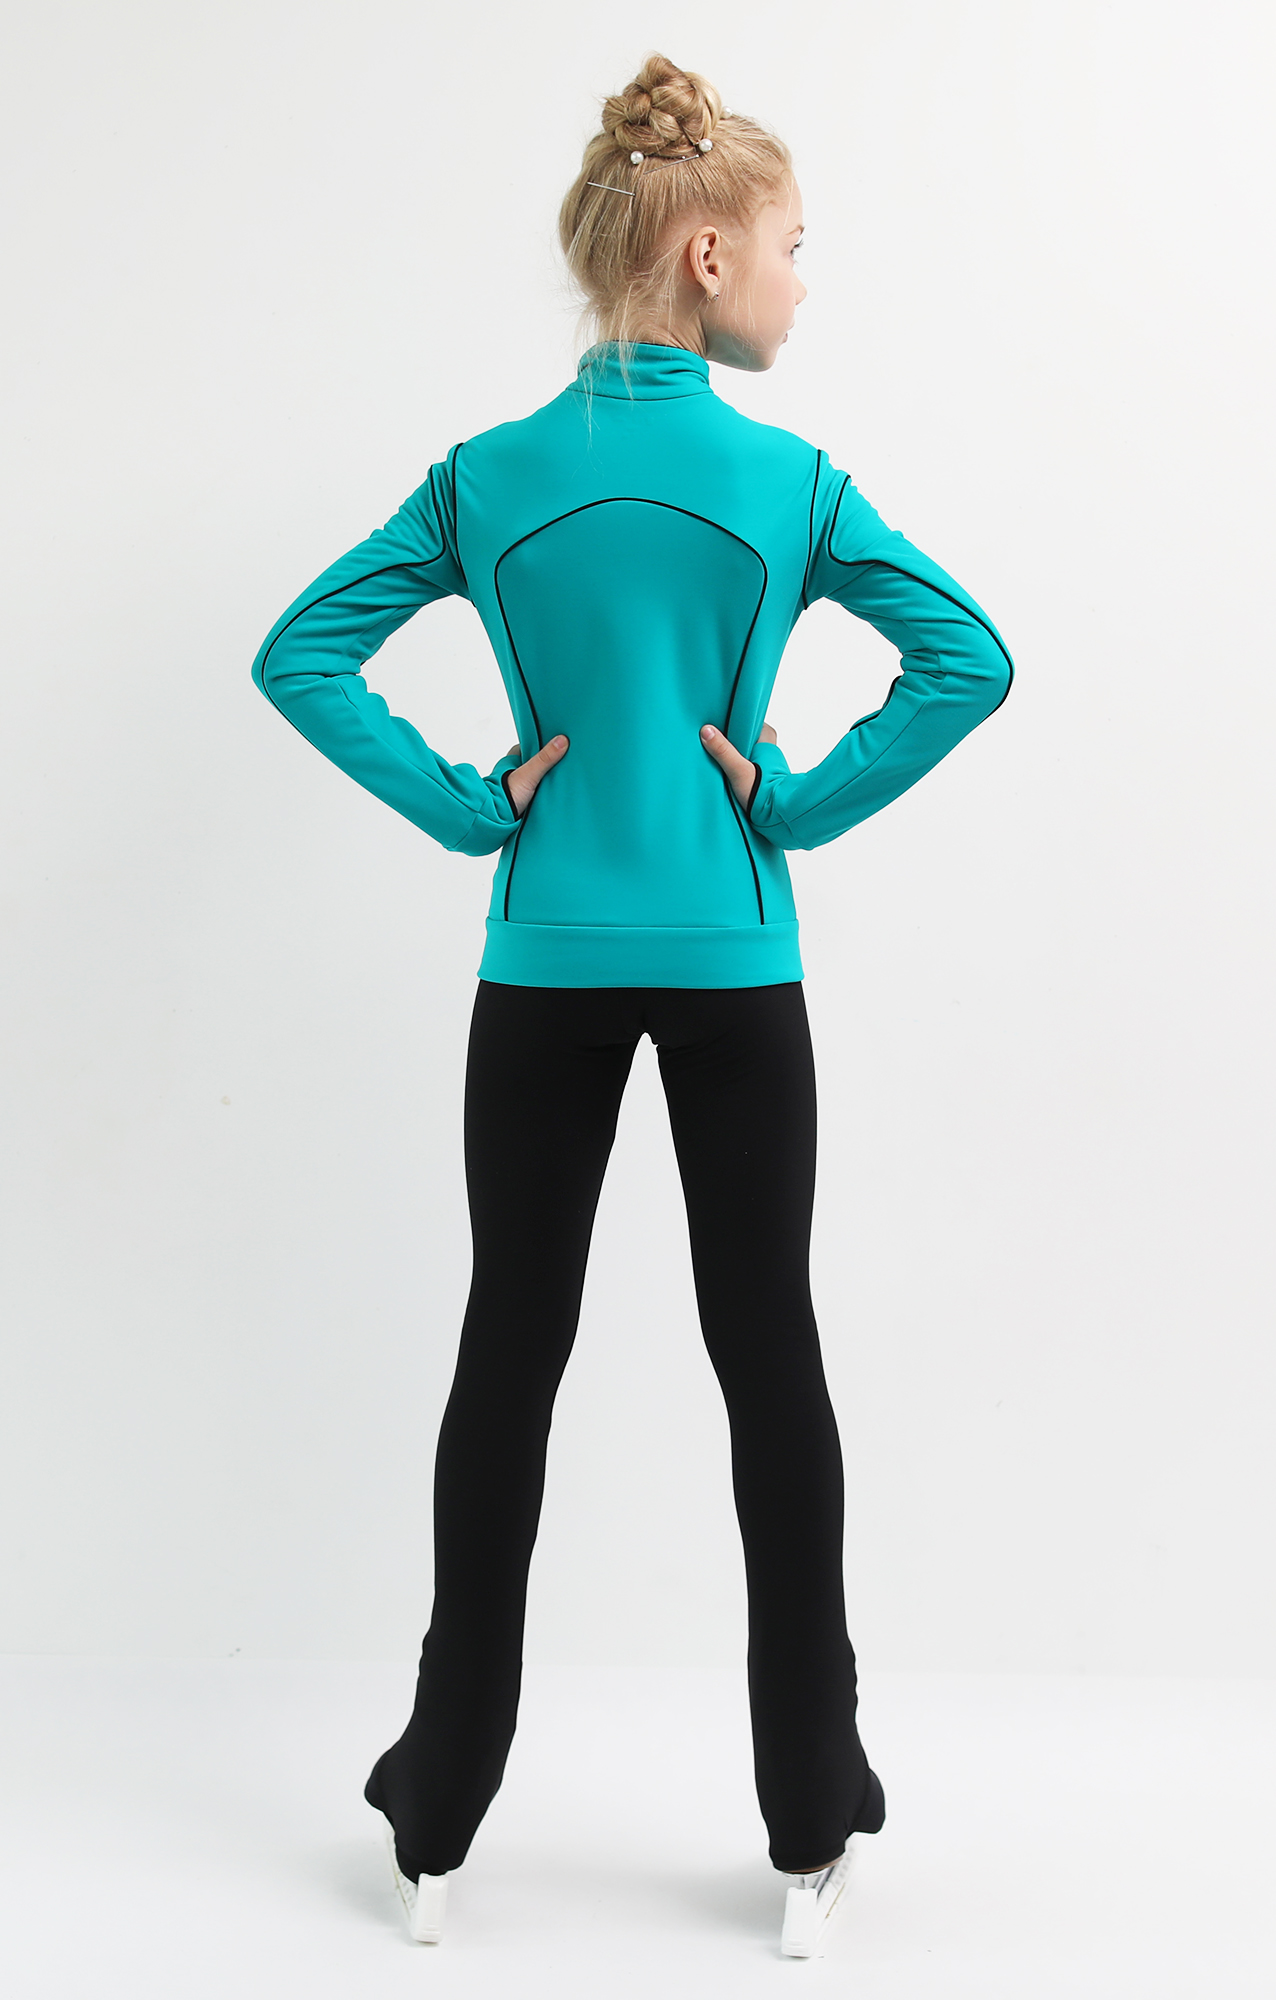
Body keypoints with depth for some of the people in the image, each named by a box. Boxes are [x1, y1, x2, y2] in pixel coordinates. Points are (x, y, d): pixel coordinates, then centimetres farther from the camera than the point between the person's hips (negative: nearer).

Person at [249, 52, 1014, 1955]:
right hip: (734, 971, -1)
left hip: (545, 970, 2)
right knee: (770, 1356, 7)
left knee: (508, 1359, 10)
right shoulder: (786, 477, -4)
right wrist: (810, 802, -5)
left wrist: (465, 804, -2)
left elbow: (301, 655, -2)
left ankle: (437, 1821, 20)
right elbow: (969, 658, -11)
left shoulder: (490, 475, 2)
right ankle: (813, 1828, 16)